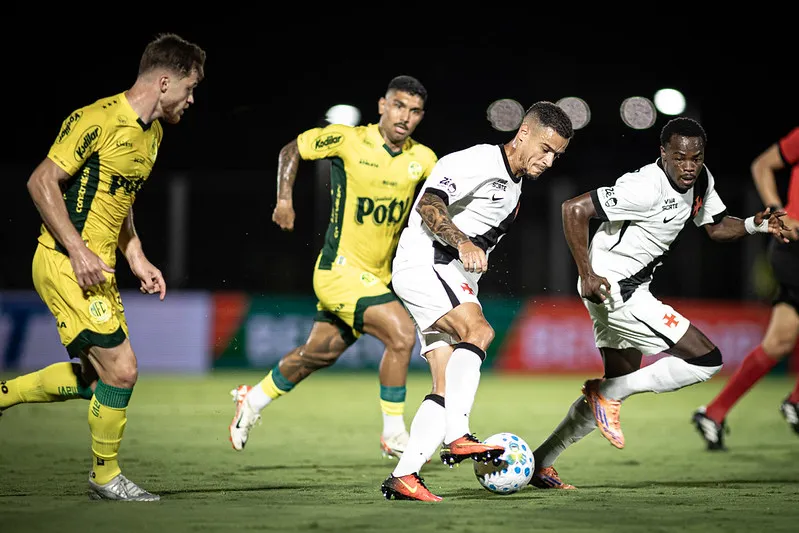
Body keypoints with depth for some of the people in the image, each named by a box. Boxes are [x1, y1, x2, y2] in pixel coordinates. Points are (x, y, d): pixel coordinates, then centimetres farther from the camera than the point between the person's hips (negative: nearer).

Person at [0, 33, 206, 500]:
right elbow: (41, 182, -18)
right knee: (120, 370, -9)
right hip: (66, 264, -10)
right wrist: (78, 251, -23)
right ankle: (106, 476, 8)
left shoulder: (152, 133, 13)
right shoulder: (100, 120, -17)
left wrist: (137, 260, 13)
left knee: (95, 377, 13)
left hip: (98, 268, 10)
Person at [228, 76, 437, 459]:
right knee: (402, 334, -22)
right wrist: (284, 198, -8)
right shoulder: (347, 140, -11)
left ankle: (254, 399, 43)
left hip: (378, 277, 6)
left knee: (320, 352, 20)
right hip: (340, 269, -6)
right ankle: (393, 434, -8)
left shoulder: (422, 160, -2)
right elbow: (292, 150, 3)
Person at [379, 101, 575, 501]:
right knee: (479, 332, -30)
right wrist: (463, 243, -38)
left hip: (455, 280, 10)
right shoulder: (477, 162, -13)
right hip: (424, 264, -10)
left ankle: (403, 476, -1)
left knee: (447, 388, 1)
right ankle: (456, 437, -39)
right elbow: (429, 204, -25)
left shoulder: (514, 187, 18)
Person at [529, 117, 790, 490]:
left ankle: (539, 464, 23)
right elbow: (573, 209, -24)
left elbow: (716, 227, 17)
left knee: (622, 383, 20)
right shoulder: (647, 187, -25)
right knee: (707, 361, -11)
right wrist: (587, 274, -23)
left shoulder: (701, 180, 2)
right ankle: (607, 394, -4)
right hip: (613, 288, -10)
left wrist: (756, 225, -3)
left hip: (631, 290, 10)